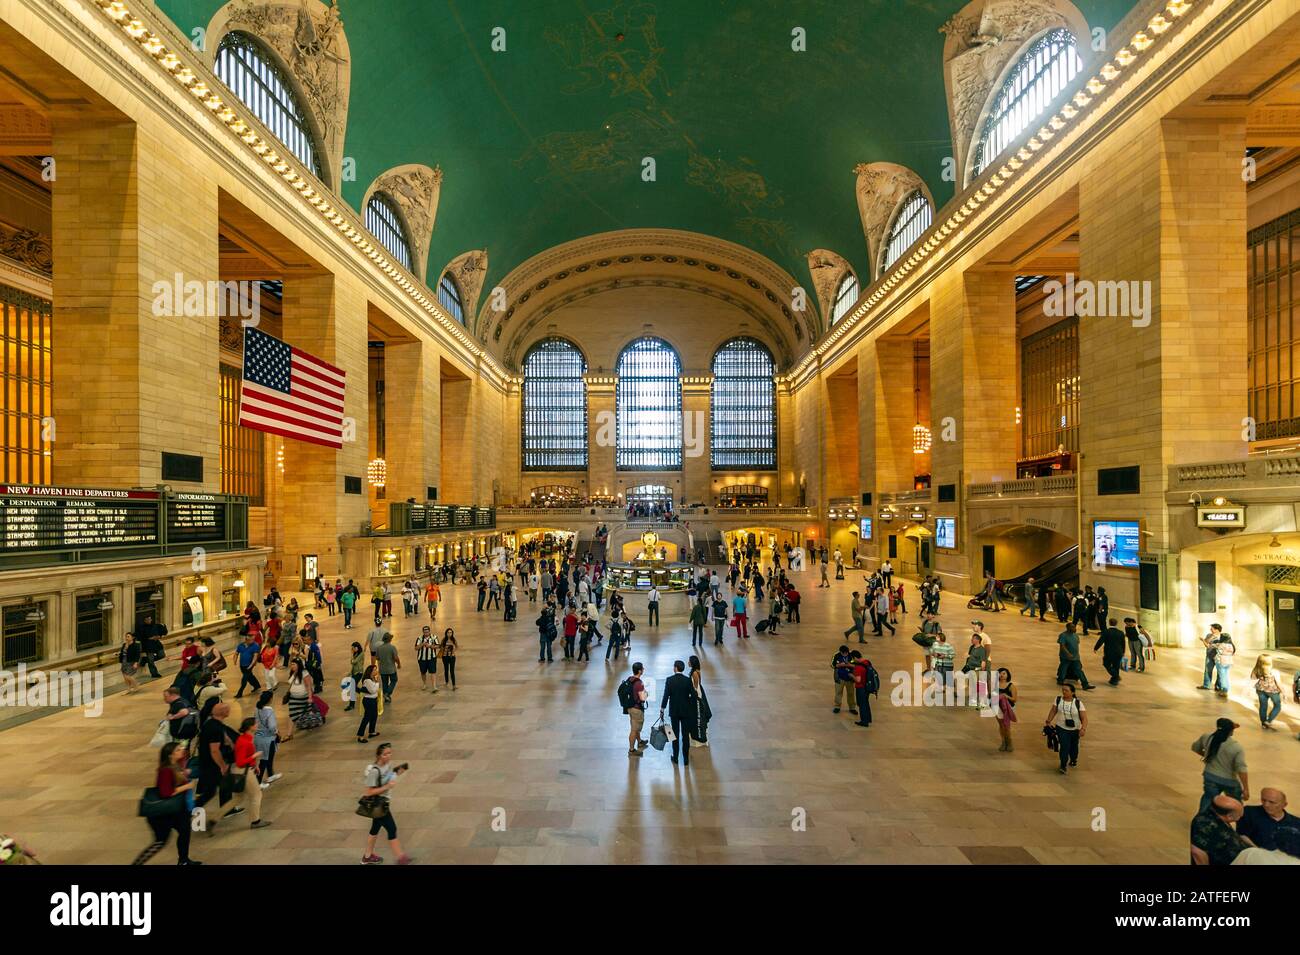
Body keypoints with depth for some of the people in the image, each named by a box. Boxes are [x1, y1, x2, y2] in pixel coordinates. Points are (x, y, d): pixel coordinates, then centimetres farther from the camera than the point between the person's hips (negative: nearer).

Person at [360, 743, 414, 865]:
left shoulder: (388, 764, -4)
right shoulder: (375, 771, -29)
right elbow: (369, 792, -26)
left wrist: (397, 773, -6)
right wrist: (387, 787, -30)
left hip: (382, 802, 8)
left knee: (376, 828, 23)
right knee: (392, 829, -1)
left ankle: (368, 857, 40)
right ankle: (400, 857, 11)